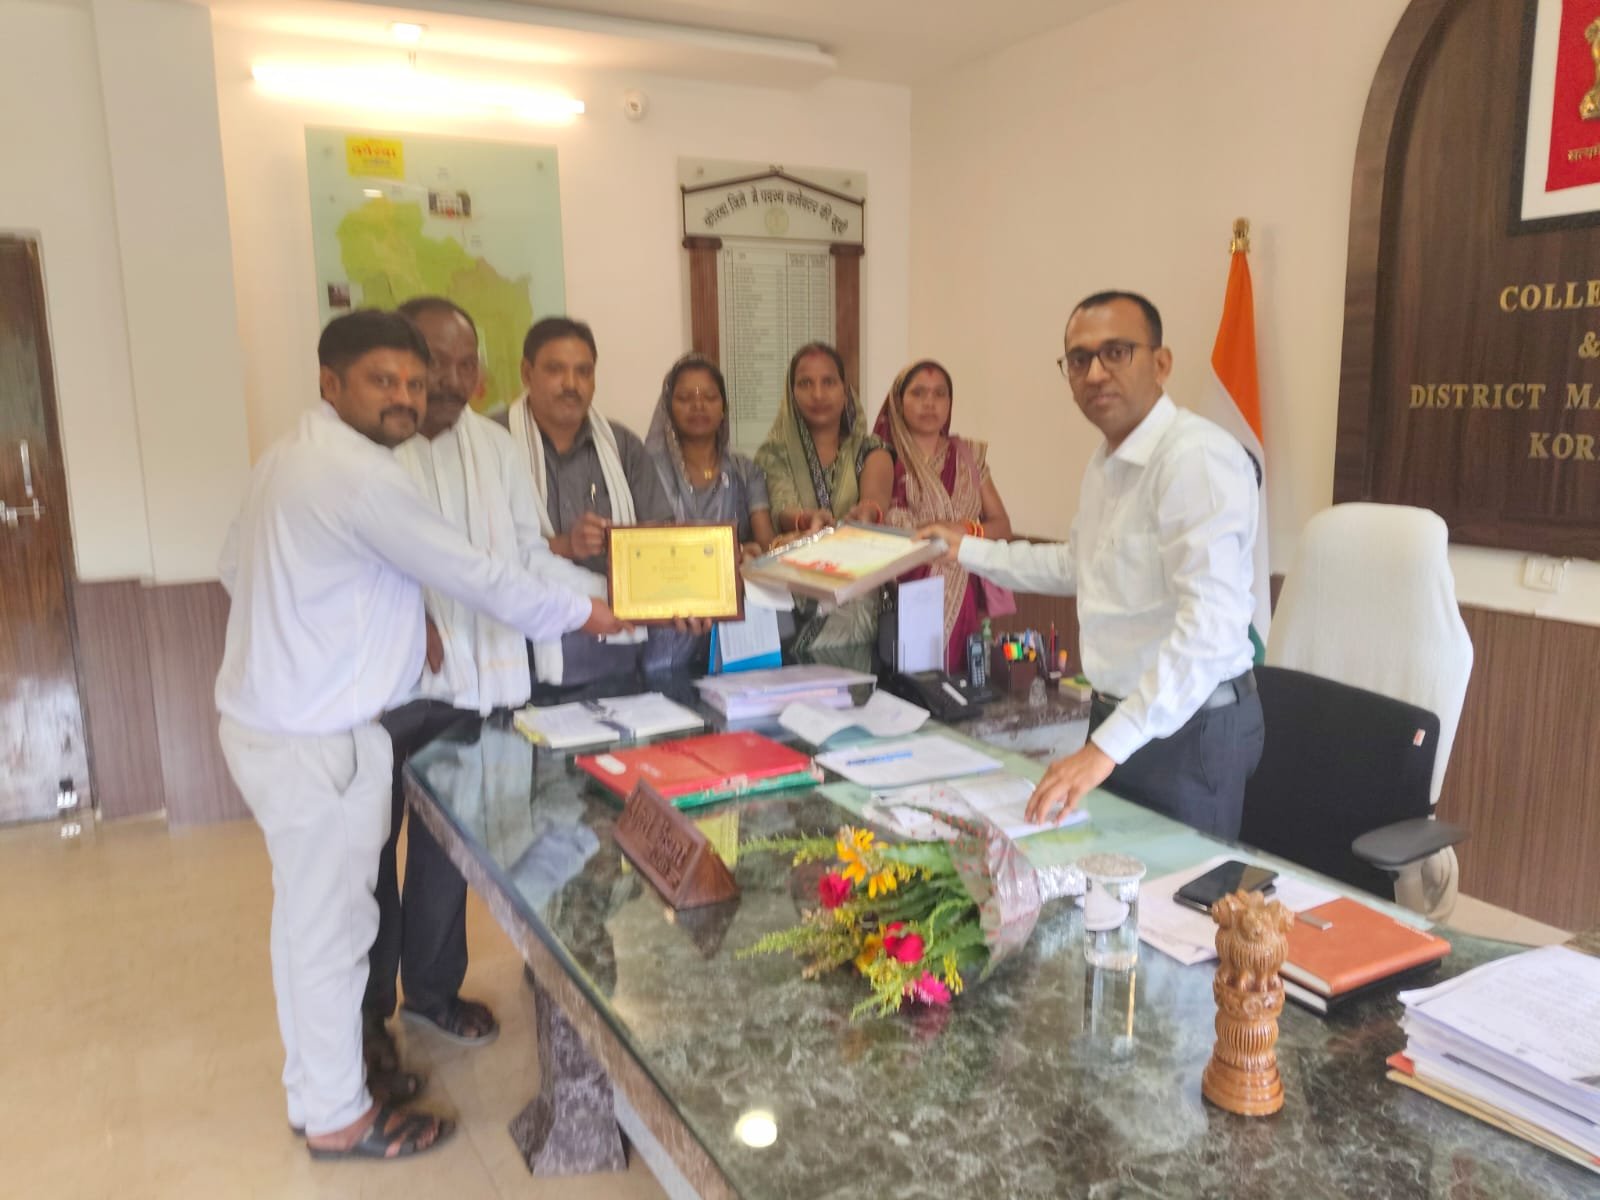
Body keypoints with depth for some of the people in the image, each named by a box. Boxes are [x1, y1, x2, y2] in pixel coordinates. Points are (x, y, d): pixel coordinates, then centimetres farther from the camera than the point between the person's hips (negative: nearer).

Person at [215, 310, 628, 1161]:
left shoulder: (286, 459, 10)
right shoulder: (359, 475, -21)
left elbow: (235, 570, 17)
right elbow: (473, 574, -18)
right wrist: (581, 614, -5)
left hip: (261, 719, 10)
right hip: (319, 741, -10)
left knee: (308, 917, 21)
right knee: (332, 926, 6)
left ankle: (317, 1082, 39)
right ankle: (338, 1119, 24)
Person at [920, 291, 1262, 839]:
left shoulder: (1197, 457, -21)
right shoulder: (1106, 462, 9)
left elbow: (1211, 625, -30)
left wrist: (1109, 746, -35)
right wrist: (968, 551, 22)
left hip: (1190, 726, -9)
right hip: (1118, 714, 9)